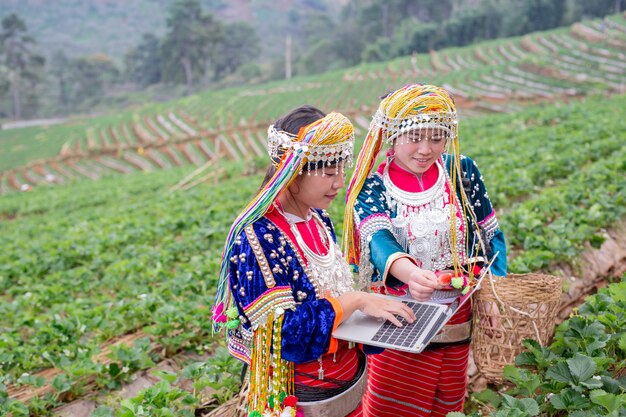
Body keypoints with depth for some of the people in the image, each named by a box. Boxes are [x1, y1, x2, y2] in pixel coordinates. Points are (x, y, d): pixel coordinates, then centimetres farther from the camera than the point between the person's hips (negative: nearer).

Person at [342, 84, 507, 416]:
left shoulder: (462, 172, -2)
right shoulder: (371, 187, -10)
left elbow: (490, 236, 4)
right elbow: (378, 239, -28)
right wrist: (407, 271, -49)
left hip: (457, 322, 3)